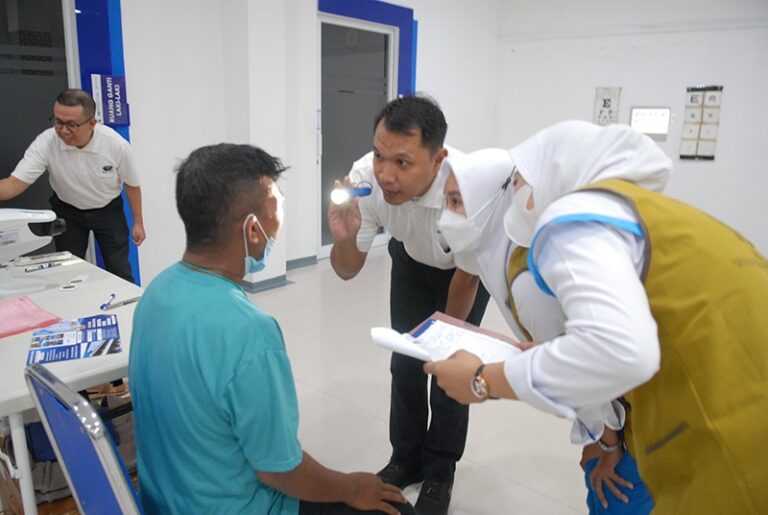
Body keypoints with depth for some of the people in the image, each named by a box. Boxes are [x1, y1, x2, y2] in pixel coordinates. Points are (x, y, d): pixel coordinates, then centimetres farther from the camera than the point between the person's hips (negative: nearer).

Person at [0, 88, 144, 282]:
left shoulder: (116, 144, -25)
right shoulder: (45, 143, -25)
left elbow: (132, 184, -9)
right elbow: (16, 183, -29)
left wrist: (138, 222, -3)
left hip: (108, 210, -1)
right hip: (67, 211, 1)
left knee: (119, 271, 2)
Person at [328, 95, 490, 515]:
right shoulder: (365, 176, -34)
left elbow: (466, 274, -21)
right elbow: (347, 271, -19)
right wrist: (344, 239, -42)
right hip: (411, 262, 3)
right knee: (404, 360, 5)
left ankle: (439, 474, 21)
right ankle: (406, 459, 29)